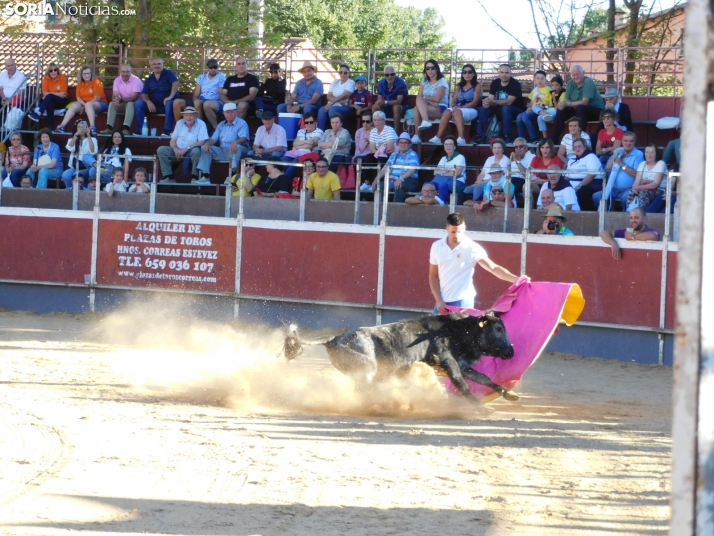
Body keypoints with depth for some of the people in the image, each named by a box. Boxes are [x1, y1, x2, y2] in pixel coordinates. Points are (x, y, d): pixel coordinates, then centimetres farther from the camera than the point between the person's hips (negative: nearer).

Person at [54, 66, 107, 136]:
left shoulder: (96, 82, -10)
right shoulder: (80, 83, 6)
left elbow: (97, 98, -14)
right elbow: (78, 97, 5)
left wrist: (86, 105, -17)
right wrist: (84, 104, -15)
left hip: (99, 104, -6)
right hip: (84, 104, 6)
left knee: (88, 105, -37)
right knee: (73, 106, -20)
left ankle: (92, 128, -56)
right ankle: (62, 126, -31)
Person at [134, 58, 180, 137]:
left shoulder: (168, 73, -4)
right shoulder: (149, 79, 9)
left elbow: (176, 83, -23)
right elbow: (144, 95, 4)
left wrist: (170, 96, -37)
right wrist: (148, 102, -20)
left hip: (166, 103, -4)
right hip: (154, 105, 4)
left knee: (169, 103, -39)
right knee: (138, 103, -17)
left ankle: (167, 131, -39)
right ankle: (138, 131, -19)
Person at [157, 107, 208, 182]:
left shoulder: (201, 124, -5)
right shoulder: (180, 123, 8)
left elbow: (202, 142, -14)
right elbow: (172, 141, 7)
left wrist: (186, 149, -21)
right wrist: (176, 150, -15)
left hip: (191, 152, -4)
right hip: (178, 151, 4)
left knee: (196, 151, -38)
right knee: (161, 150, -17)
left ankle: (194, 177, -22)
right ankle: (168, 176, -18)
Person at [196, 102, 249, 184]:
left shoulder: (242, 123, 0)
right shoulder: (221, 125, 19)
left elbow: (244, 138, -17)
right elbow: (213, 139, 15)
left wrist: (235, 142, -40)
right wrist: (207, 143, -11)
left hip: (235, 151, -6)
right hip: (222, 151, 6)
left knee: (237, 147, -39)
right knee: (205, 148, -10)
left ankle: (231, 175, -50)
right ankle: (205, 176, -20)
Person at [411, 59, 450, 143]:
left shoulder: (442, 81, -2)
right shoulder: (424, 81, 15)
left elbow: (437, 99, -12)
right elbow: (418, 97, 2)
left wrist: (425, 98, 1)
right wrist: (430, 101, -16)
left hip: (440, 109, -5)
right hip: (429, 108, 5)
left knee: (417, 108, -32)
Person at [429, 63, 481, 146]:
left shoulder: (477, 85, 5)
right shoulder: (459, 86, 21)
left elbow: (475, 102, -7)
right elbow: (454, 100, 13)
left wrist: (461, 107, -17)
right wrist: (454, 106, -12)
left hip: (471, 110, -4)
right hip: (458, 109, 4)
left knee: (457, 112, -38)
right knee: (447, 111, -30)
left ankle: (461, 139, -53)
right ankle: (438, 138, -42)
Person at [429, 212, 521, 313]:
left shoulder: (472, 248, -9)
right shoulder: (437, 247, 2)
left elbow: (493, 268, -14)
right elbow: (433, 275, 8)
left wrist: (516, 279, -28)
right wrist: (439, 300, -1)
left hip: (462, 302, -4)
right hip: (443, 302, 4)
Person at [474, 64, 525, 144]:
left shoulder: (515, 84, -18)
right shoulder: (495, 83, -1)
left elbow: (509, 102, -27)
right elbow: (490, 99, -9)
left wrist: (492, 101, -40)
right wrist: (487, 102, -36)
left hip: (516, 110, -5)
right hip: (500, 109, 5)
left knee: (505, 108, -37)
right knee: (483, 109, -17)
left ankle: (507, 138, -34)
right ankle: (480, 137, -18)